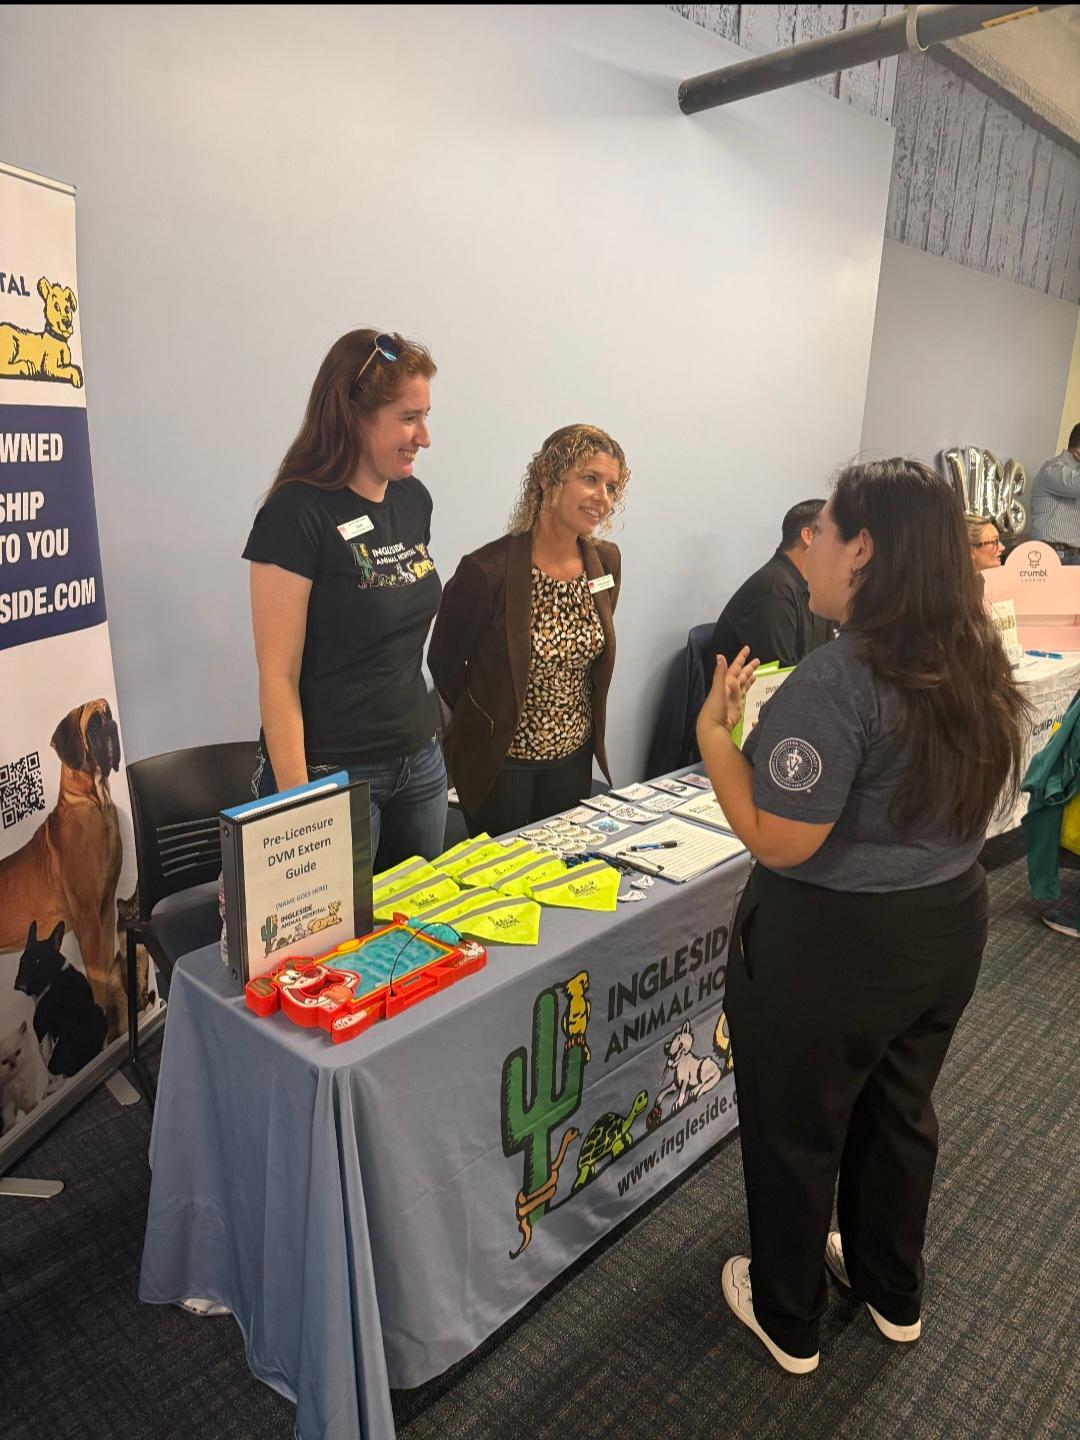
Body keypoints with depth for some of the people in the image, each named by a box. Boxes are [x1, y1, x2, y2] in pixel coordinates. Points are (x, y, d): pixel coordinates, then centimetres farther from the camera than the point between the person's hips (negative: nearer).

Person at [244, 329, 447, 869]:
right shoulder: (296, 513, -15)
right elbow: (278, 676, -16)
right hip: (333, 775, -6)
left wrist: (423, 743, 15)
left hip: (420, 763, 7)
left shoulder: (413, 499, 5)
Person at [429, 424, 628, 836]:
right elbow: (444, 662, -8)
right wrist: (490, 722, 2)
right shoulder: (487, 571, -21)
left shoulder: (607, 562, -3)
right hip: (500, 760, -5)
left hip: (574, 757, 5)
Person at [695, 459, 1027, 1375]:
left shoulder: (836, 682, -27)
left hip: (832, 948, -7)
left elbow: (777, 841, -25)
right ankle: (894, 1293, 49)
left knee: (796, 1132, 15)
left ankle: (789, 1320, 38)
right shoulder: (977, 664, -1)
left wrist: (713, 731, -16)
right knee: (899, 1109, 26)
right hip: (949, 925, 8)